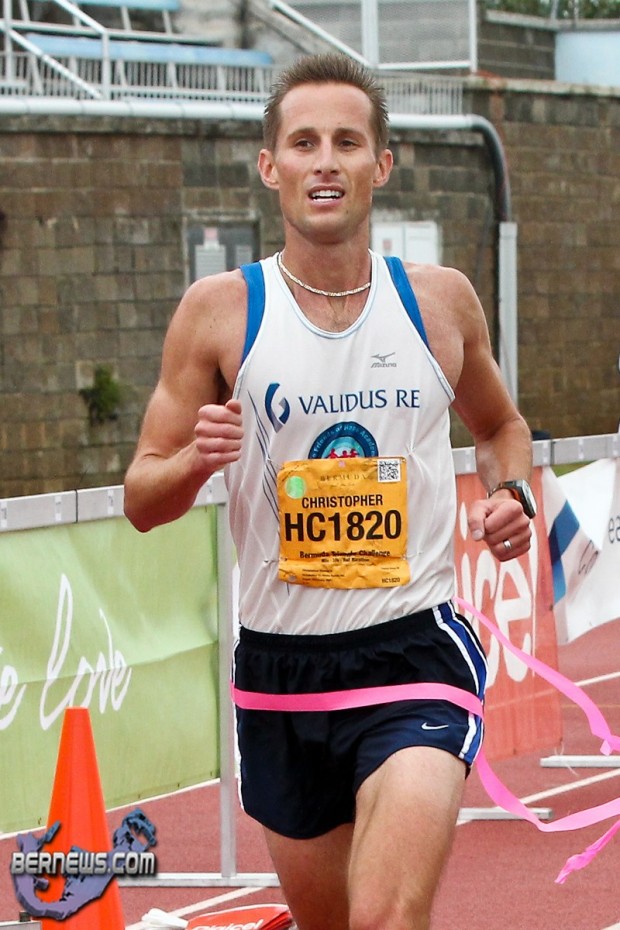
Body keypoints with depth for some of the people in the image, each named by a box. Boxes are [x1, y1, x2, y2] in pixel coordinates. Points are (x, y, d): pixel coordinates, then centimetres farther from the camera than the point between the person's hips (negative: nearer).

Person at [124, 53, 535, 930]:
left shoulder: (442, 298, 3)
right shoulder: (219, 311, -2)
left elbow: (499, 423, 23)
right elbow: (141, 500, 2)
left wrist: (512, 494, 2)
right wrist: (198, 459, -20)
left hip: (416, 647, -1)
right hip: (280, 657, 1)